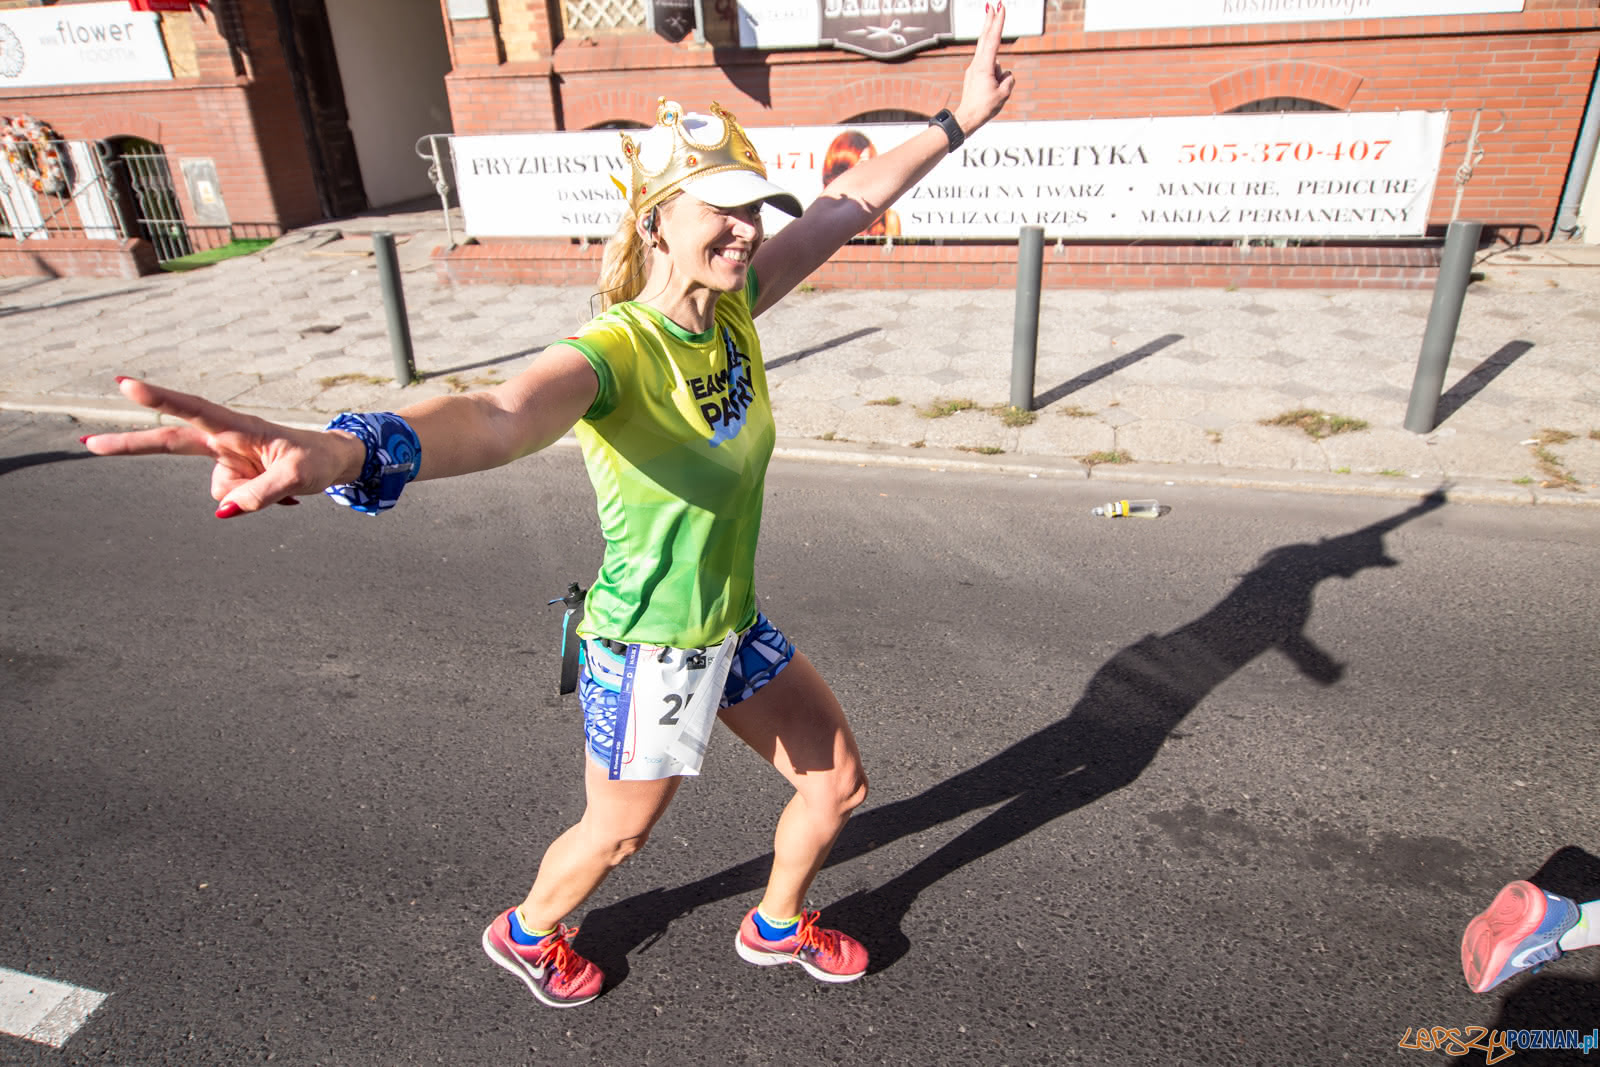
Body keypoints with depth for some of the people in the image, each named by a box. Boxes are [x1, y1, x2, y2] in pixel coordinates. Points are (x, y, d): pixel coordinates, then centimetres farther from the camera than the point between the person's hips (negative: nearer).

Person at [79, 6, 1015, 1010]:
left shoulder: (732, 305, -7)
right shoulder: (614, 352, -30)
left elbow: (849, 205, 2)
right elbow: (496, 417, -51)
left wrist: (957, 121, 8)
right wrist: (338, 452, -71)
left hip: (734, 628, 7)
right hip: (649, 651, -7)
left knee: (841, 783, 20)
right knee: (616, 835, 19)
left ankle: (779, 926, 51)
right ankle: (527, 934, 56)